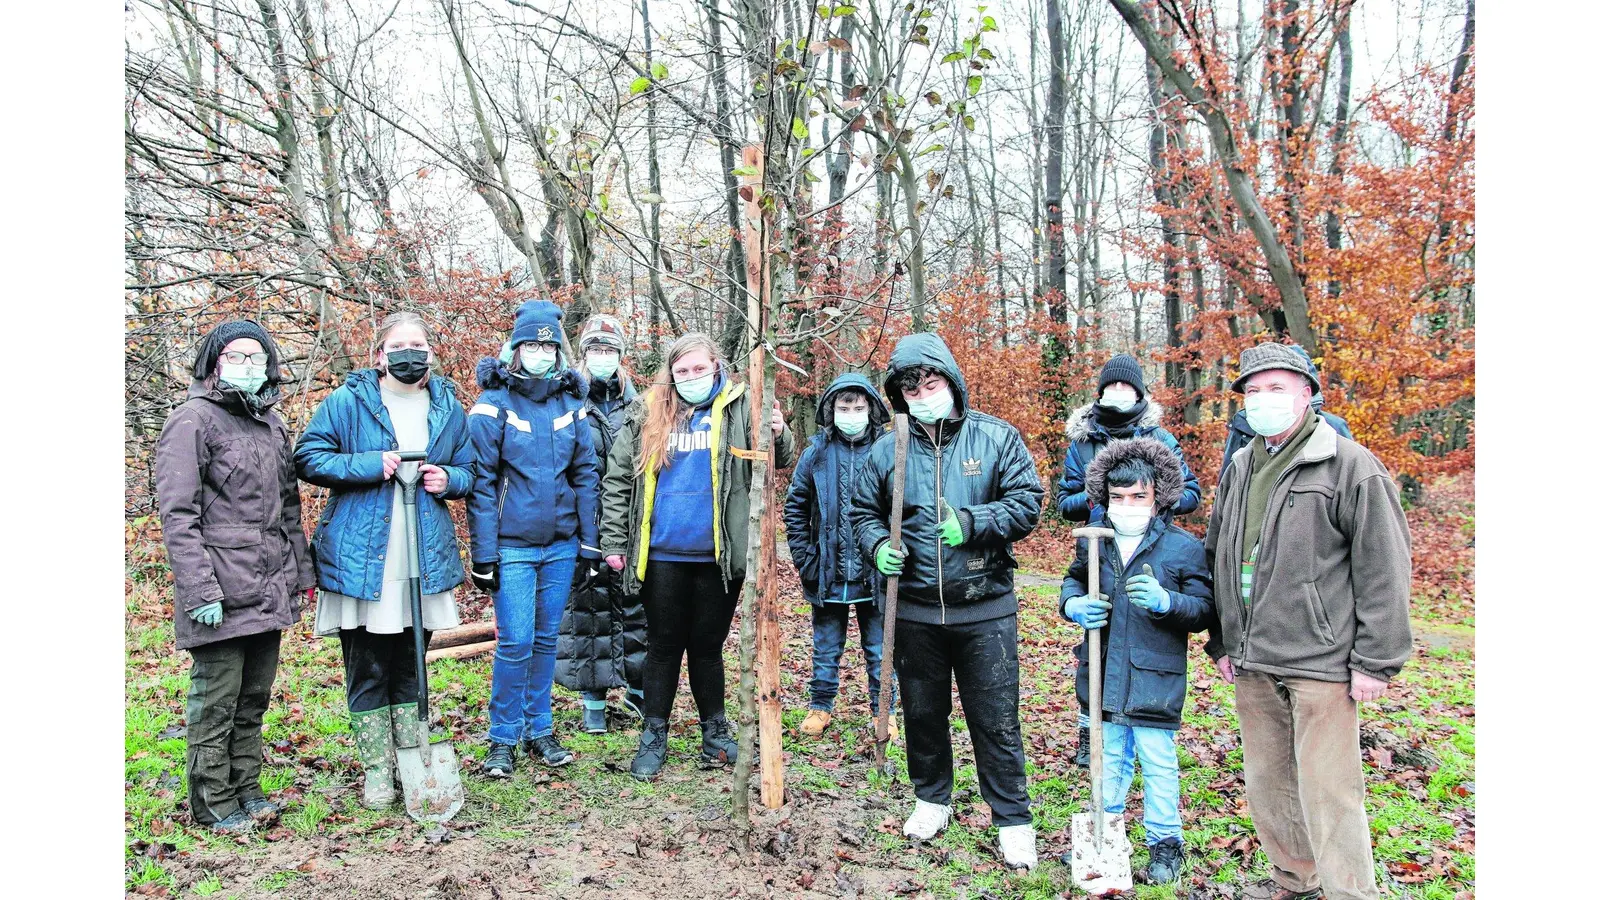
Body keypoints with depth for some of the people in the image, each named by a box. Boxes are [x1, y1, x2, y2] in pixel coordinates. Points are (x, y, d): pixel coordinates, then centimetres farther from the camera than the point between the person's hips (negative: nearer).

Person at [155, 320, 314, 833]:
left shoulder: (271, 423, 15)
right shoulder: (193, 421, -7)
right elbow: (178, 516, -13)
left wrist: (301, 570, 17)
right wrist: (201, 592, -18)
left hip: (270, 591, 7)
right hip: (222, 593, -7)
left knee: (254, 698, 15)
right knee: (215, 703, 3)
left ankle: (245, 788, 28)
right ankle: (214, 804, 16)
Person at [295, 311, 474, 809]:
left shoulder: (448, 407, 8)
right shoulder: (348, 401, -3)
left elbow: (469, 470, 17)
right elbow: (308, 457, -3)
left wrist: (448, 479, -6)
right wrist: (368, 465, -16)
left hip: (425, 558, 3)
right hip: (361, 557, -3)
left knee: (410, 665, 15)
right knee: (366, 668, 6)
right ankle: (376, 767, 19)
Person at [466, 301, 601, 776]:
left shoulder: (571, 405, 6)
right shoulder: (492, 406, -6)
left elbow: (586, 475, 9)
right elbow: (481, 484, -7)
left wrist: (589, 541, 5)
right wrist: (483, 554, -9)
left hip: (561, 545, 4)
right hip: (512, 546, -3)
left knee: (545, 640, 12)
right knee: (515, 642, -4)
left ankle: (539, 730, 26)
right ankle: (503, 740, 13)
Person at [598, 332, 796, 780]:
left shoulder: (740, 409, 1)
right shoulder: (647, 415, 5)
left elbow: (780, 459, -7)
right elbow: (618, 479, 6)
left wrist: (779, 436, -29)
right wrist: (614, 542, 1)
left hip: (718, 557, -1)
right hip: (662, 556, 1)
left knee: (707, 645, 12)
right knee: (665, 645, 11)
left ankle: (715, 731, 29)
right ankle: (653, 736, 23)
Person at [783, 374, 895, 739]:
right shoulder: (817, 453, -1)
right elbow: (794, 508, 5)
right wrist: (804, 559, 0)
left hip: (875, 573, -1)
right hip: (828, 575, 1)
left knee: (880, 650, 12)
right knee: (826, 648, 16)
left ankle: (883, 711, 29)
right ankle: (821, 707, 33)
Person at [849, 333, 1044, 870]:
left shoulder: (997, 438, -3)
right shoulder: (886, 450, 2)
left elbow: (1027, 503, -5)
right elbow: (863, 513, 11)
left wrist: (972, 523, -19)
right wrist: (879, 546, -9)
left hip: (985, 609, -2)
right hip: (914, 611, 3)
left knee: (996, 721, 4)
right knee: (923, 712, 17)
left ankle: (1013, 819, 21)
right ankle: (932, 798, 39)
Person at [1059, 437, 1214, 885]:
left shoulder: (1185, 547, -9)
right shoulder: (1092, 540, 1)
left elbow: (1205, 610, -8)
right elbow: (1072, 582, 15)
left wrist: (1165, 602, -27)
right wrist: (1074, 605, -8)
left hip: (1155, 678, -3)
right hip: (1103, 674, 4)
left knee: (1157, 760, 8)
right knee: (1109, 755, 19)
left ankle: (1165, 841, 27)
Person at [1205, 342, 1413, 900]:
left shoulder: (1349, 465, -6)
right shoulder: (1239, 468, 13)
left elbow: (1385, 568, -9)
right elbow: (1218, 557, 19)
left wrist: (1376, 660, -11)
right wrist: (1221, 640, 15)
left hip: (1320, 663, -7)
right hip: (1252, 664, 7)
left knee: (1327, 792, -2)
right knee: (1265, 782, 17)